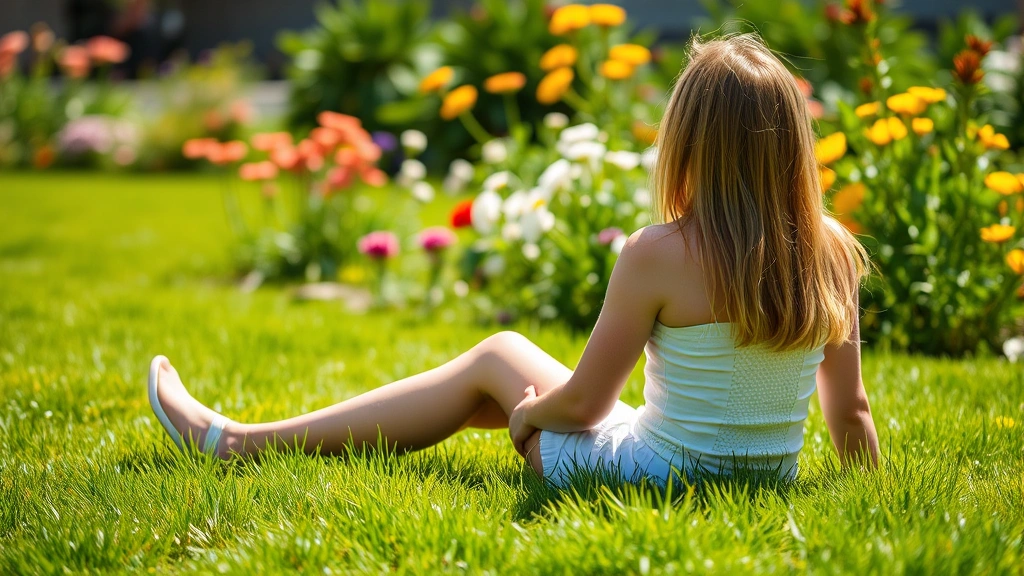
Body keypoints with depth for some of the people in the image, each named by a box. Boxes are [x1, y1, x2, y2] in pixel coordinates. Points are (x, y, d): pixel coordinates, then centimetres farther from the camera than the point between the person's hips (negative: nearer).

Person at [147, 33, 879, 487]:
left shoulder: (658, 256, -21)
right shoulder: (832, 254, -6)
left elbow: (581, 404, -12)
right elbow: (851, 411, 0)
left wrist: (528, 410, 9)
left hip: (656, 477, -6)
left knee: (497, 358, 18)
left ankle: (239, 442, 30)